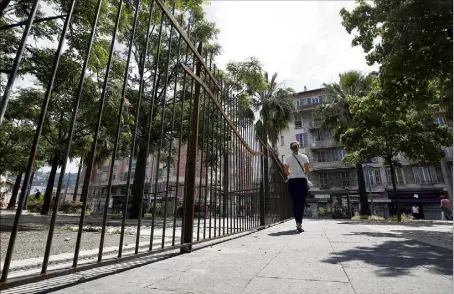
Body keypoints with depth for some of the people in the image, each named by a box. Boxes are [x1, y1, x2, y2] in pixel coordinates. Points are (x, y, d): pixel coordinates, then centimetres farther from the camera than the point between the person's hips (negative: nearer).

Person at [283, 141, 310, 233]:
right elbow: (307, 170, -3)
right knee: (301, 202, -1)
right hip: (302, 181, -1)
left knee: (295, 202, 11)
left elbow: (285, 171, -1)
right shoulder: (304, 157, -1)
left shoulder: (287, 158, 1)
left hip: (292, 181, 1)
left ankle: (298, 222, 15)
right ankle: (299, 223, -14)